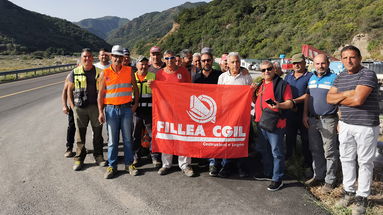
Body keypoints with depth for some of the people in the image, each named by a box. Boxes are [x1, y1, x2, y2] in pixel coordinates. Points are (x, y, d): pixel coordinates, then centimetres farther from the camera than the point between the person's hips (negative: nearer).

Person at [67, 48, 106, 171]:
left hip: (95, 106, 0)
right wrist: (72, 105, 2)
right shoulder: (75, 73, 6)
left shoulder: (99, 72, 6)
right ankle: (79, 158, 16)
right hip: (79, 108, 0)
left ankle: (98, 156, 19)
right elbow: (69, 89, 11)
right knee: (80, 133, 5)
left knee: (98, 132, 6)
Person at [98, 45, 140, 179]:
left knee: (127, 138, 8)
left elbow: (135, 88, 12)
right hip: (111, 109, -1)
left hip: (127, 108, 1)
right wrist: (100, 112, -5)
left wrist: (135, 104, 2)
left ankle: (129, 164, 20)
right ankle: (112, 166, 16)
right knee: (112, 140, 5)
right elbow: (100, 94, 1)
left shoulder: (129, 71, 4)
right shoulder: (105, 74, 1)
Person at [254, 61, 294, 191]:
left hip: (275, 123, -8)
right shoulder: (260, 85, 16)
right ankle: (268, 174, 34)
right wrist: (253, 93, 8)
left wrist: (279, 105, -30)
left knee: (276, 152, 0)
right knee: (264, 150, 18)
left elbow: (290, 103, -11)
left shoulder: (282, 84, -7)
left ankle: (277, 179, 11)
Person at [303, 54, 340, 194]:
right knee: (315, 150, 14)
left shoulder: (334, 78, -7)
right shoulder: (312, 78, 13)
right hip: (312, 120, 6)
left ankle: (330, 181, 12)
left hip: (328, 121, -6)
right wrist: (305, 115, 10)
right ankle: (318, 176, 27)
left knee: (330, 152, 0)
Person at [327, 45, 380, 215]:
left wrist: (338, 99, -7)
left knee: (364, 162, 5)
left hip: (366, 126, -6)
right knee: (346, 159, 14)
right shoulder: (340, 77, 10)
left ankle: (362, 197, 17)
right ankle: (349, 191, 29)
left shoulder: (368, 75, -13)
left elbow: (358, 100, -24)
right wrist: (345, 94, -13)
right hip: (345, 125, 7)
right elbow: (329, 98, 4)